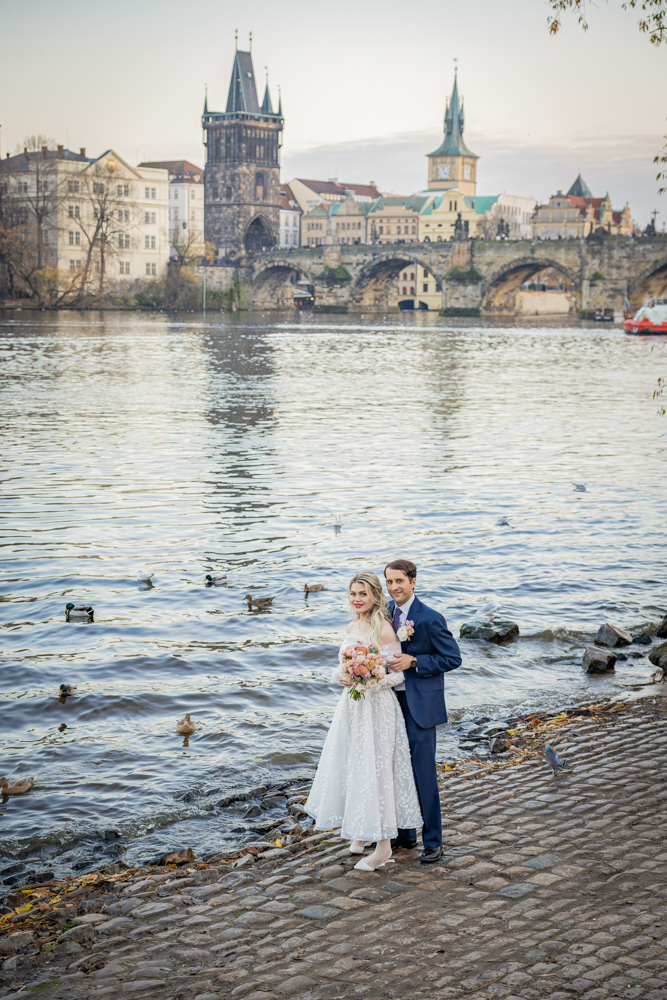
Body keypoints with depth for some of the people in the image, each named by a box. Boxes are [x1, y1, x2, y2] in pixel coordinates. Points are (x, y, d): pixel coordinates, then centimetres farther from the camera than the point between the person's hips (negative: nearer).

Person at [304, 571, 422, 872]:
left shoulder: (383, 629, -14)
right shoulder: (352, 627, 9)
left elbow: (397, 672, -12)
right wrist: (341, 676, -7)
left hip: (377, 706, -8)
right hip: (351, 704, 8)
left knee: (375, 770, -4)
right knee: (351, 767, 14)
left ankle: (383, 844, 4)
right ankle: (361, 831, 31)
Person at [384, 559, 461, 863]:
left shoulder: (430, 619, -15)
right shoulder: (386, 611, 6)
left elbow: (453, 658, -12)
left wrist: (413, 662, -21)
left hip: (420, 704, -7)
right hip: (392, 701, 7)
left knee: (423, 773, -4)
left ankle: (433, 841, 7)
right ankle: (405, 833, 27)